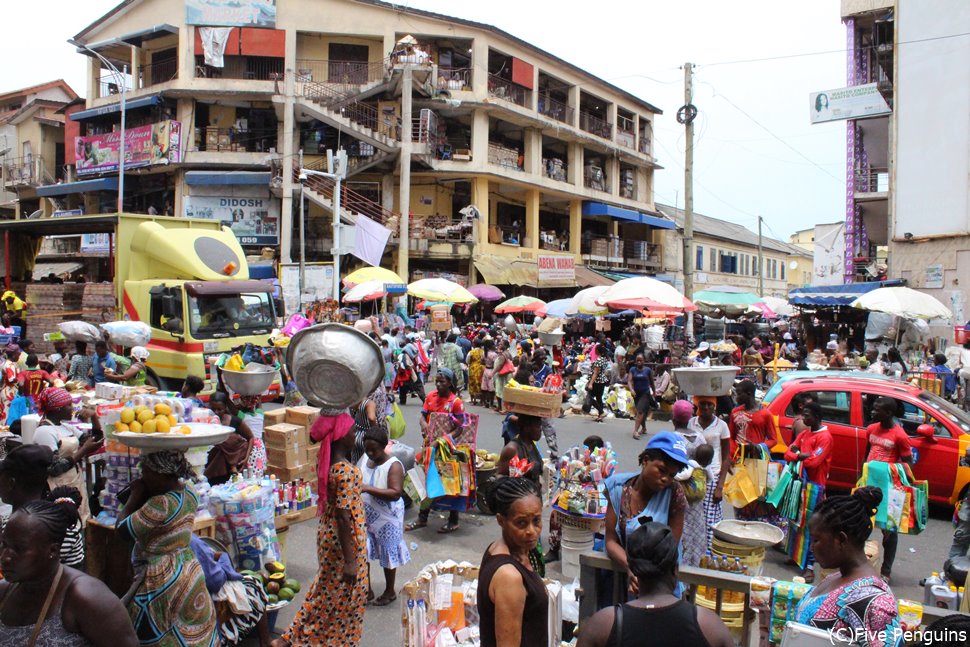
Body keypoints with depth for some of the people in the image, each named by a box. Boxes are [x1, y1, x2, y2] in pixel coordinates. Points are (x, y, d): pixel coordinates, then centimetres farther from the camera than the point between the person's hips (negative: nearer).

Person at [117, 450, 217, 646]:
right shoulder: (187, 491, -2)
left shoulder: (161, 504, -29)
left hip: (162, 580, -8)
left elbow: (122, 527, -17)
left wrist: (135, 494, -6)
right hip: (188, 570, 8)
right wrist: (144, 493, -3)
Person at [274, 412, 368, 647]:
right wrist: (350, 561, -22)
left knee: (326, 591, 23)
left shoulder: (328, 463, -1)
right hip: (344, 542, -9)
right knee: (344, 596, 9)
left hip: (328, 535, 9)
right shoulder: (346, 472, -27)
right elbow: (343, 517, -26)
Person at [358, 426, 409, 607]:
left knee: (388, 554, 10)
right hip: (363, 516, 6)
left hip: (386, 518, -6)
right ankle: (366, 589, 32)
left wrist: (368, 489, -36)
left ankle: (390, 592, 30)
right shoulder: (364, 458, -1)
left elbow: (396, 493, -30)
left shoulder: (393, 465, -20)